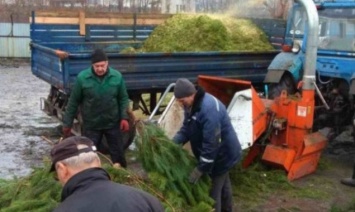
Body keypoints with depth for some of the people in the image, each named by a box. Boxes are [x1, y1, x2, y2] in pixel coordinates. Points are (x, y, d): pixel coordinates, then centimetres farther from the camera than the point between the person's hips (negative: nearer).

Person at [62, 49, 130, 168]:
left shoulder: (117, 76, -8)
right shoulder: (82, 78, -12)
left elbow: (123, 98, 3)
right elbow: (73, 102, -4)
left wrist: (124, 117, -7)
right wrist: (67, 123, 0)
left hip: (112, 123, 1)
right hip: (91, 125, -1)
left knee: (118, 152, 12)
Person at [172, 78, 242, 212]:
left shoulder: (209, 109, -36)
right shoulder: (191, 105, -3)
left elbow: (211, 143, -35)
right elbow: (186, 128, 5)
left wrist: (201, 168, -30)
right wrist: (172, 144, -12)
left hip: (223, 154, -10)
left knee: (212, 190, -1)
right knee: (223, 184, 28)